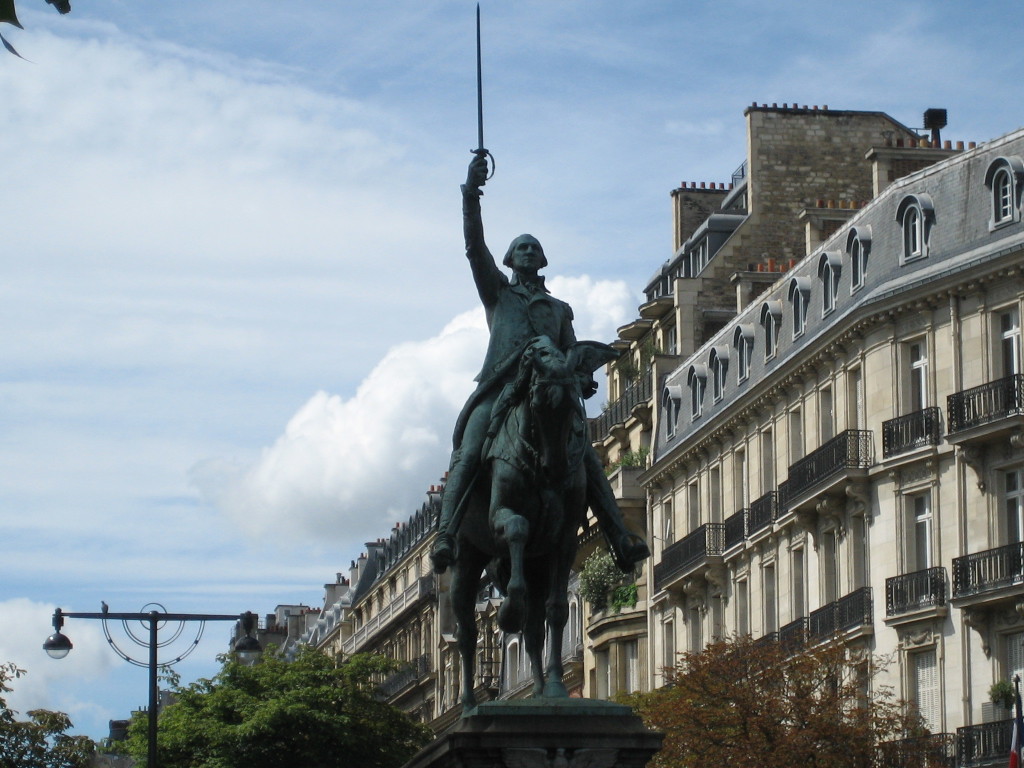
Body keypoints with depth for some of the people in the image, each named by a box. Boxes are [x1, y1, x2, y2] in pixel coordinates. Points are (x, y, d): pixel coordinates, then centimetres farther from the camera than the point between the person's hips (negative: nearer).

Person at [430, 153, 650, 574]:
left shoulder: (560, 310, 33)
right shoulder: (497, 292, 26)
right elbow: (474, 246, 12)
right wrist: (471, 194, -2)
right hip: (499, 389, -2)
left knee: (587, 459, -15)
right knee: (469, 454, -23)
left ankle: (621, 539, -23)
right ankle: (446, 535, -34)